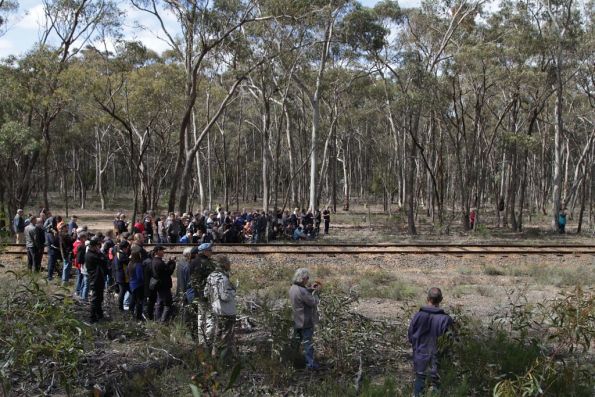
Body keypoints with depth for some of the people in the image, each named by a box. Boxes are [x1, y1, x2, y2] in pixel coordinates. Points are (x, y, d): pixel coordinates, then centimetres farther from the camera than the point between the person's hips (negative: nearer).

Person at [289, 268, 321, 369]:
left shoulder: (293, 288, 0)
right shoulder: (301, 291, -30)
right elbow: (314, 302, -23)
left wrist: (310, 289, 3)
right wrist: (316, 292, -8)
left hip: (297, 321, 9)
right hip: (306, 322, -9)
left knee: (300, 341, 23)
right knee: (307, 342, 3)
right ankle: (310, 364, 13)